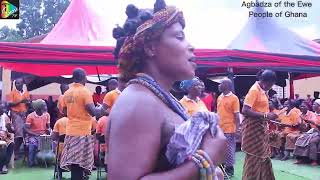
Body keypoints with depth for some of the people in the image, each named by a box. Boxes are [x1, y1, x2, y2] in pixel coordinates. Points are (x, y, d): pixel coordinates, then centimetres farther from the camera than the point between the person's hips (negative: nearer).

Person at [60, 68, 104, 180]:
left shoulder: (67, 93, 9)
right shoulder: (85, 91, -12)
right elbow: (93, 112, -18)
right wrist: (101, 109, 1)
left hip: (71, 131, 7)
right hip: (82, 132, -7)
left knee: (74, 164, 13)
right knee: (79, 165, -2)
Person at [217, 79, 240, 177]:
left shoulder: (234, 98, -9)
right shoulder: (219, 97, 11)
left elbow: (237, 115, -9)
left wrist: (236, 129, -13)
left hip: (229, 129, -6)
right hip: (219, 128, 6)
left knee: (229, 150, 3)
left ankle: (230, 169, 14)